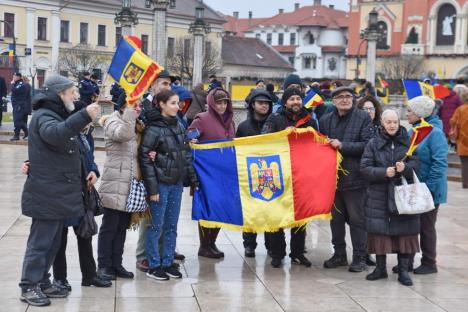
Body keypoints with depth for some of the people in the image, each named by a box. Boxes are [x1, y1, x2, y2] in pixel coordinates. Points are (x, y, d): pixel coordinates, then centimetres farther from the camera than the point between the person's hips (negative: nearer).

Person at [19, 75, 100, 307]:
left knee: (52, 241, 14)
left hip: (58, 193, 10)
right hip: (46, 194, -10)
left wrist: (87, 170, 21)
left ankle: (42, 283, 22)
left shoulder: (57, 115, 20)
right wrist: (84, 116, -44)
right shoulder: (43, 116, -13)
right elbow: (55, 134, -38)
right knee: (40, 241, -6)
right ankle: (29, 287, 0)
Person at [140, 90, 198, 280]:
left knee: (171, 226, 12)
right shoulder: (153, 129, -12)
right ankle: (153, 266, 11)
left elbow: (186, 154, 14)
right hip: (161, 184, -6)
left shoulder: (178, 126, 9)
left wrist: (193, 179, 11)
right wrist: (152, 187, -16)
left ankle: (168, 263, 22)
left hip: (177, 183, 7)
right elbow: (145, 158, -14)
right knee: (156, 226, 2)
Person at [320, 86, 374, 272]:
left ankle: (360, 257, 12)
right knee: (336, 218, 14)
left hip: (355, 178, -5)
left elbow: (367, 145, -14)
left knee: (357, 219, 3)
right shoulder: (326, 120, 6)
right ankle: (339, 255, 26)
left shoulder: (363, 118, -6)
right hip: (333, 176, 5)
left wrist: (342, 146, -18)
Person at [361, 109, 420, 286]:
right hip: (379, 195, 0)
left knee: (404, 232, 1)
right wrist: (384, 172, -17)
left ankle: (403, 270, 10)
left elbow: (416, 163, 0)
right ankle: (381, 268, 18)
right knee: (379, 231, 3)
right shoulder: (374, 144, 3)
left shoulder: (408, 141, 4)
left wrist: (405, 167, -20)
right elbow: (365, 167, -3)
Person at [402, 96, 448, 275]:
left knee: (426, 227, 5)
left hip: (428, 190, -7)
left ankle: (429, 263, 19)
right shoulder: (411, 132, 6)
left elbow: (439, 164, -20)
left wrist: (429, 186, -22)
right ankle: (407, 260, 23)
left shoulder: (434, 133, -16)